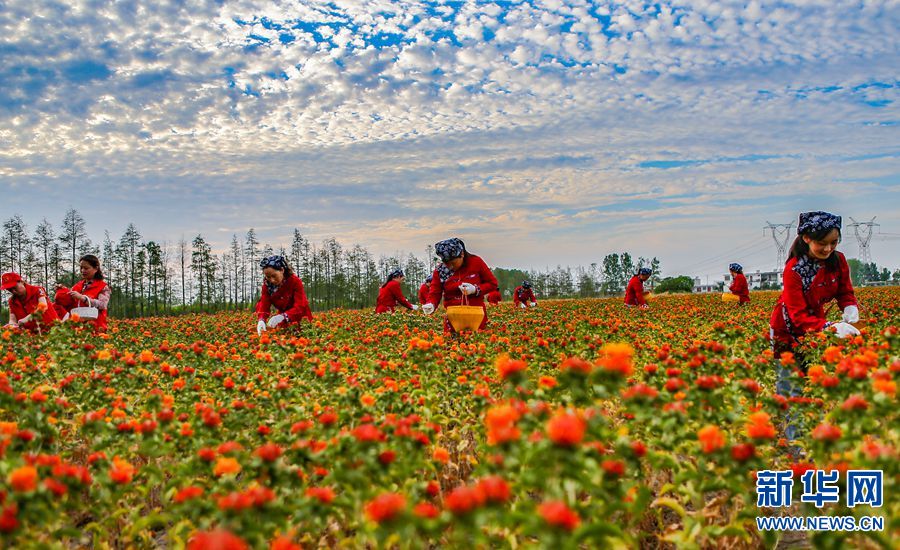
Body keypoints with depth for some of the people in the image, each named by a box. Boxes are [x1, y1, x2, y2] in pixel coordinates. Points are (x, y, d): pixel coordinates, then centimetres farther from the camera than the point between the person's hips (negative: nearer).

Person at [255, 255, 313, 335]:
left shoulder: (295, 281, -22)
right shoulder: (267, 285, -9)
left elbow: (300, 307, -30)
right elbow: (263, 304, -19)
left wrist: (283, 316, -47)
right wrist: (261, 320, -41)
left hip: (300, 320, -4)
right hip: (283, 323, 4)